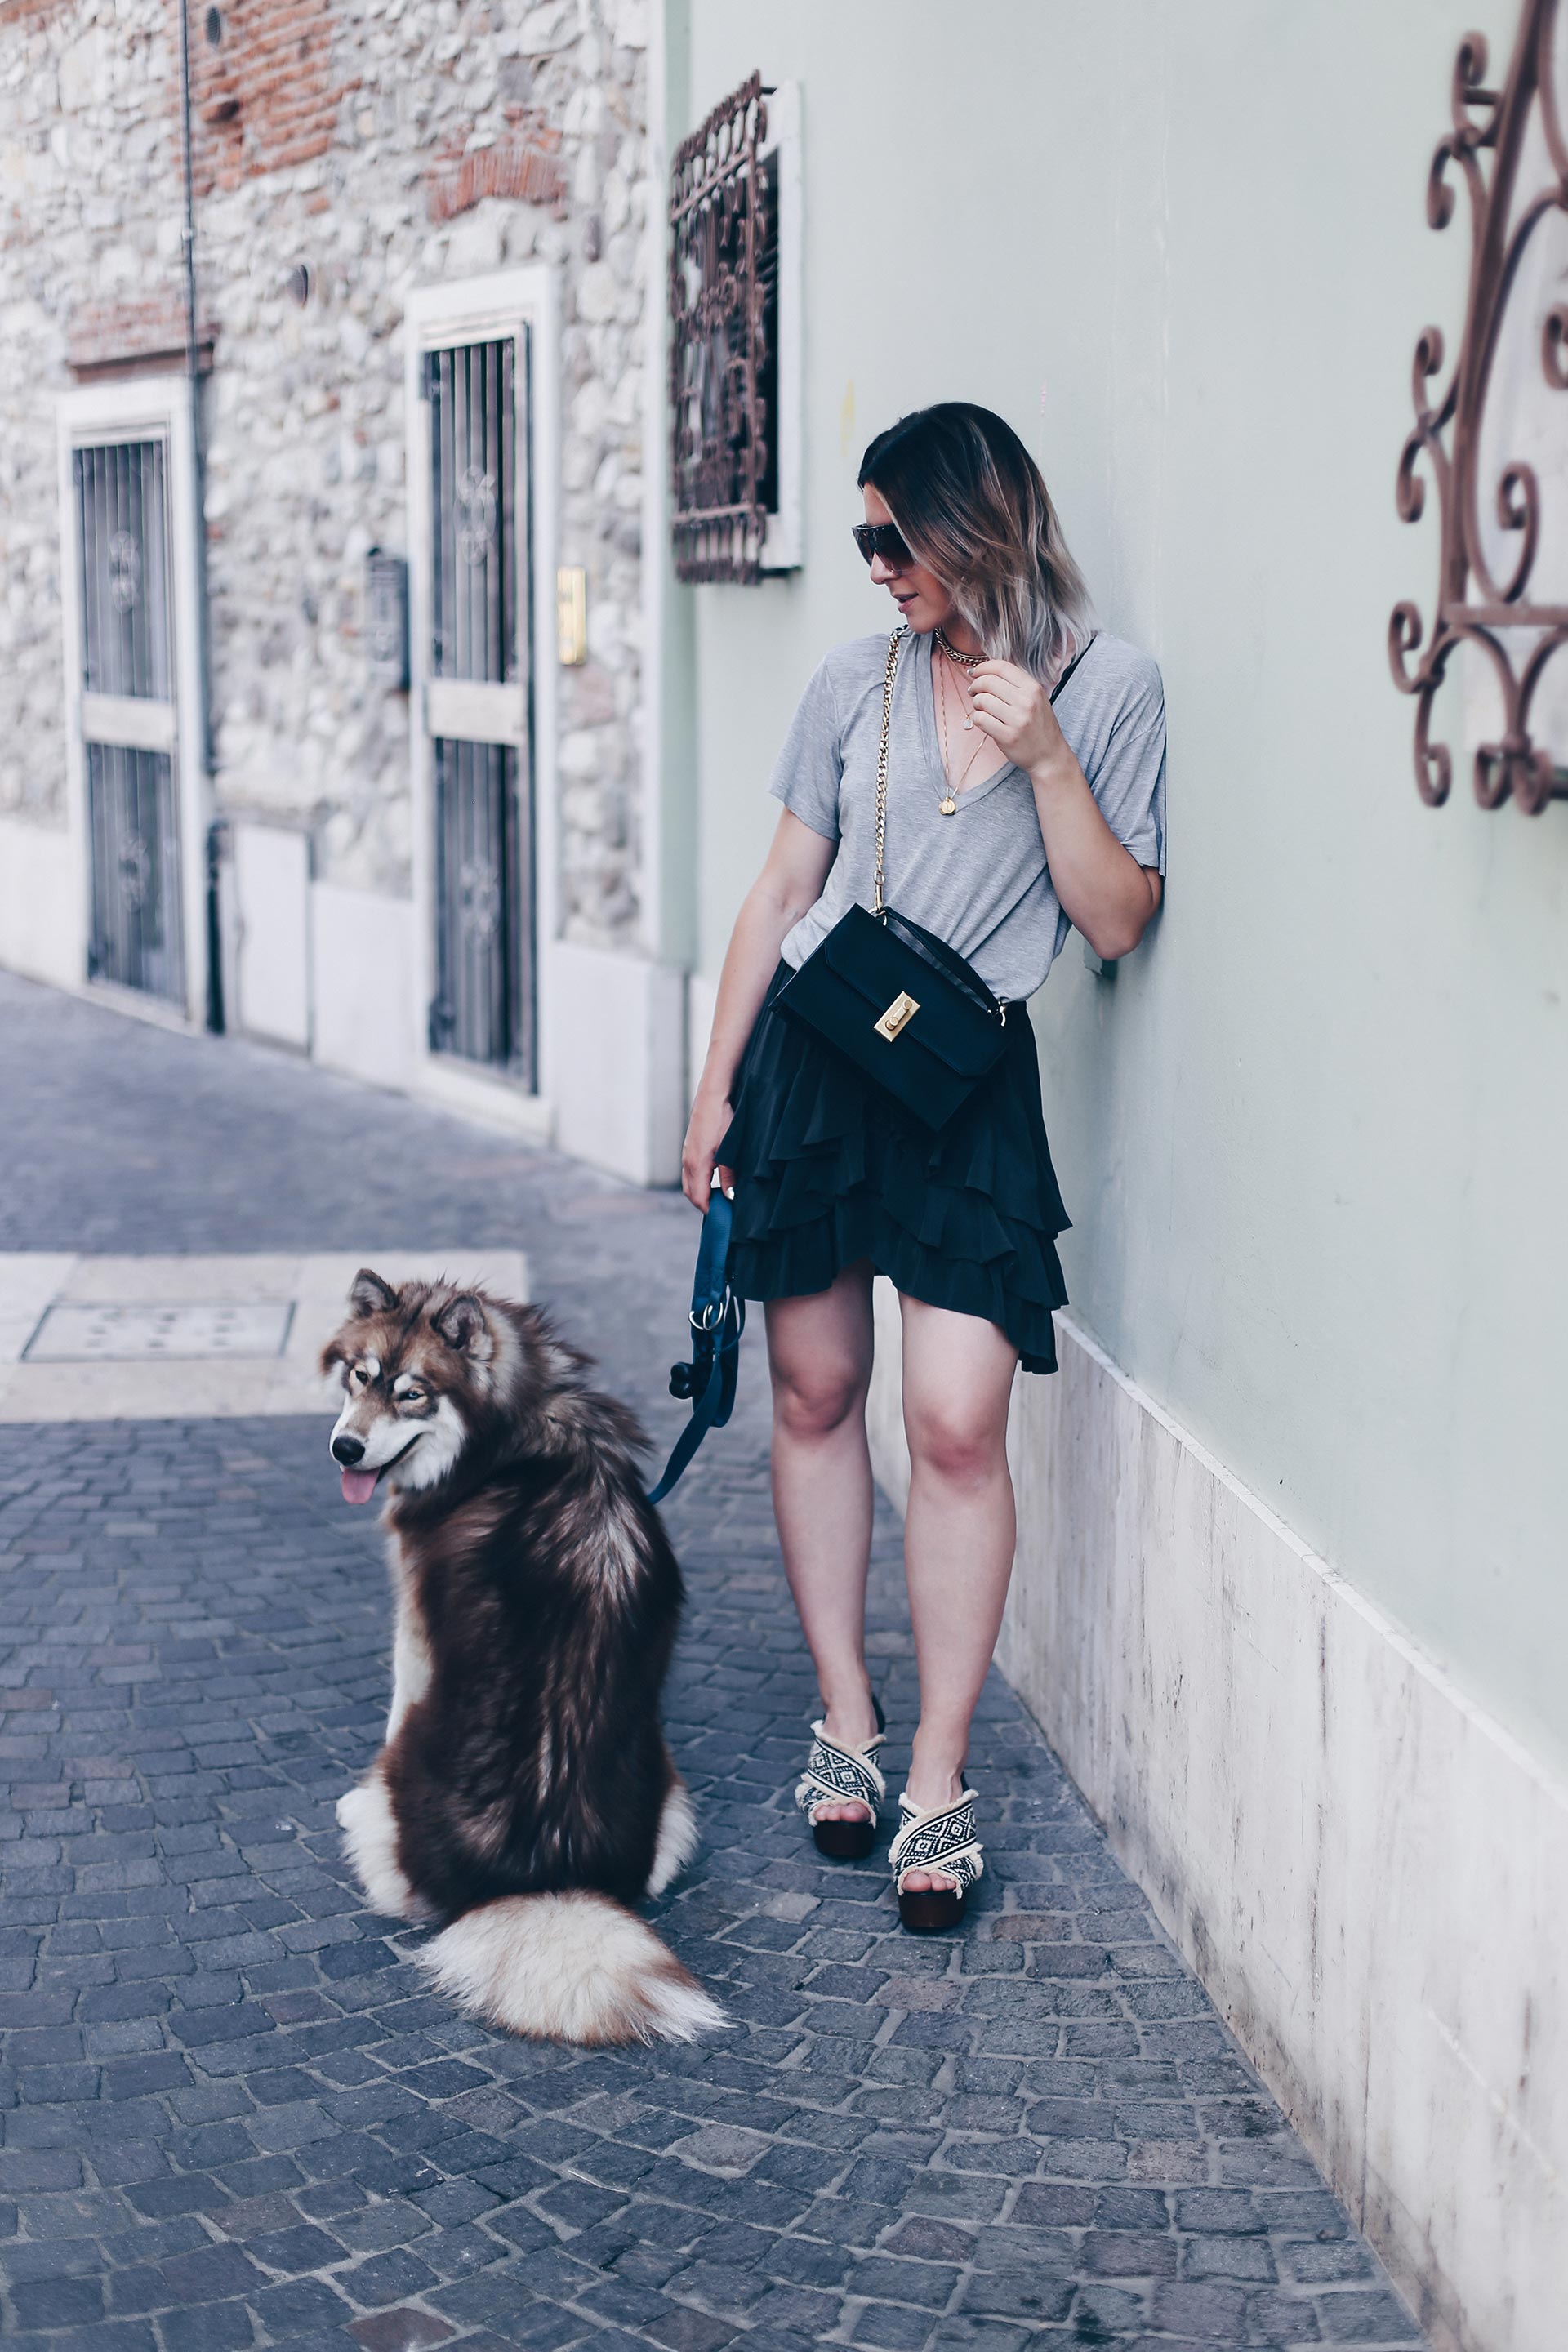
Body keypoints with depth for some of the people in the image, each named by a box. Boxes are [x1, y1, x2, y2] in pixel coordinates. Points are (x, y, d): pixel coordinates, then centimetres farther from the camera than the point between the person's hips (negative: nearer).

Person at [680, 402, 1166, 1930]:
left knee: (958, 1418, -11)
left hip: (972, 1085, -3)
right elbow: (780, 895, 11)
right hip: (811, 1057, 3)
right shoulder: (855, 684, 6)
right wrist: (715, 1090, 10)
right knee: (815, 1390, 6)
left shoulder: (1105, 687, -2)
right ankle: (846, 1724, 20)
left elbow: (1120, 924, -5)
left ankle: (939, 1785, -2)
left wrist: (1046, 760, -16)